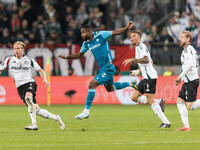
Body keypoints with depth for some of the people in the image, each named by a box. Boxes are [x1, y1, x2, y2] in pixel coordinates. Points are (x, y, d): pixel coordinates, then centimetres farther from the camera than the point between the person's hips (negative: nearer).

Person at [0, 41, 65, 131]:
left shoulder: (28, 60, 9)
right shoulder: (9, 60, 11)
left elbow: (40, 70, 17)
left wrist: (45, 79, 1)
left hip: (30, 83, -2)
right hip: (20, 86, 2)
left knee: (28, 97, -38)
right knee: (36, 110, -7)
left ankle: (34, 123, -42)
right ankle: (56, 118, 12)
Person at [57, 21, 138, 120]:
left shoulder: (100, 35, -16)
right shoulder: (86, 43, 4)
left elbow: (116, 32, -13)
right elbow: (80, 54, 18)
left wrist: (127, 27, -25)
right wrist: (66, 57, 9)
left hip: (108, 68, -9)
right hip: (102, 68, 9)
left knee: (92, 85, -16)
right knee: (109, 88, 22)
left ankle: (86, 111, -12)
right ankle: (130, 84, 42)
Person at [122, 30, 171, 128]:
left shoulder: (141, 47, -8)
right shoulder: (138, 47, 23)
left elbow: (146, 60, -25)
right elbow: (150, 62, 32)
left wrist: (132, 60, -24)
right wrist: (138, 71, 34)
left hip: (150, 77, -10)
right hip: (146, 77, 10)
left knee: (149, 100, -12)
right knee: (134, 97, 7)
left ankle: (166, 122, -11)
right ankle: (158, 103, 7)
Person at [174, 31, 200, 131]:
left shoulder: (188, 49, -12)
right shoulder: (188, 49, 19)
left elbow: (190, 64, -25)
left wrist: (181, 76, -16)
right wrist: (181, 79, 20)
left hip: (191, 81, -10)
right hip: (189, 81, 10)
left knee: (190, 106, -11)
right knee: (179, 101, 8)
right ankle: (186, 126, 7)